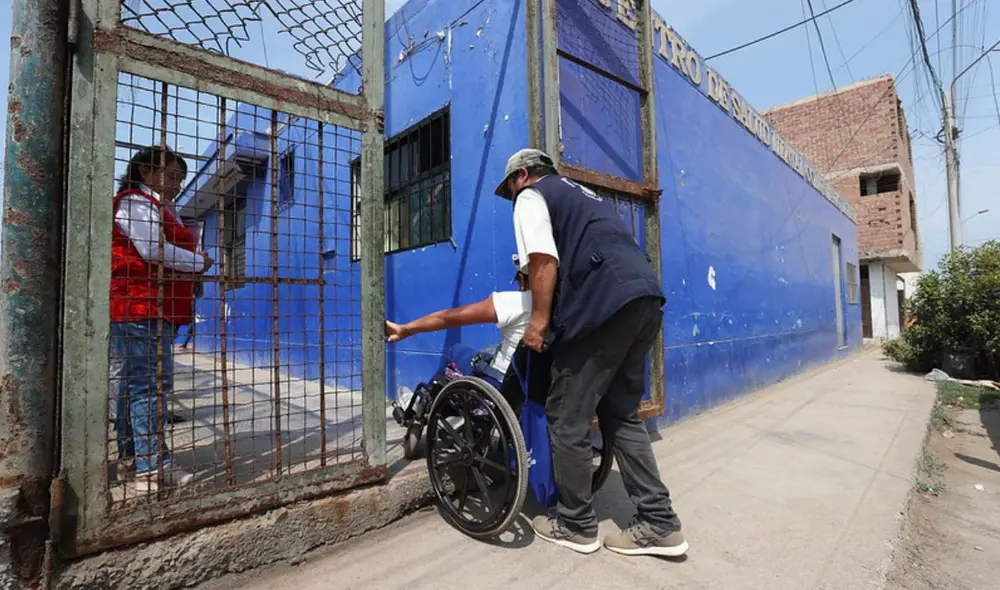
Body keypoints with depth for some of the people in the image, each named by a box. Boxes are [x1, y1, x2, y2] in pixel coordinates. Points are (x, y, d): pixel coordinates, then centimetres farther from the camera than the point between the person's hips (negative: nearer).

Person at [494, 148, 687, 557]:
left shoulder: (531, 197, 9)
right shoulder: (581, 193, 34)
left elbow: (545, 260, -7)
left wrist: (539, 318, -3)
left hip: (604, 304, -9)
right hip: (646, 296, 9)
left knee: (567, 418, 3)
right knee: (622, 413, 16)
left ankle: (576, 525, 18)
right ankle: (660, 523, 19)